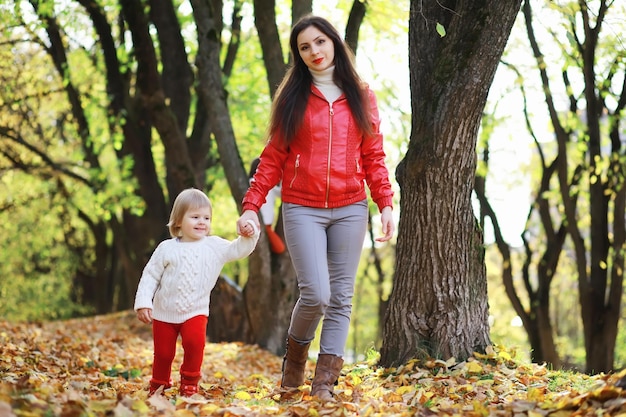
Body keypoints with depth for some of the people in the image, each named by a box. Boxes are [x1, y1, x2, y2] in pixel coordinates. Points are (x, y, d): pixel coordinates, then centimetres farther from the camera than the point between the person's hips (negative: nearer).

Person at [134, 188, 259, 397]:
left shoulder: (215, 247, -2)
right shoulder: (167, 249, -6)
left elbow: (240, 249, -5)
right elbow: (150, 276, -3)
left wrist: (249, 235, -24)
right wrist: (143, 303, -9)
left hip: (196, 312, 0)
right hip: (164, 312, 0)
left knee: (195, 341, -24)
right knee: (163, 353, 5)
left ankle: (189, 384, -6)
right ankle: (158, 386, 30)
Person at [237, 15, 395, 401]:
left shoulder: (361, 96, 10)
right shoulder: (293, 98, 6)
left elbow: (373, 157, 8)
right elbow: (273, 157, 3)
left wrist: (386, 205, -2)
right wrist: (252, 205, -6)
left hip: (350, 210, 2)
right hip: (302, 209, -2)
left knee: (341, 297, 0)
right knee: (316, 294, -12)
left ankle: (325, 381, 6)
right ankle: (296, 352, 17)